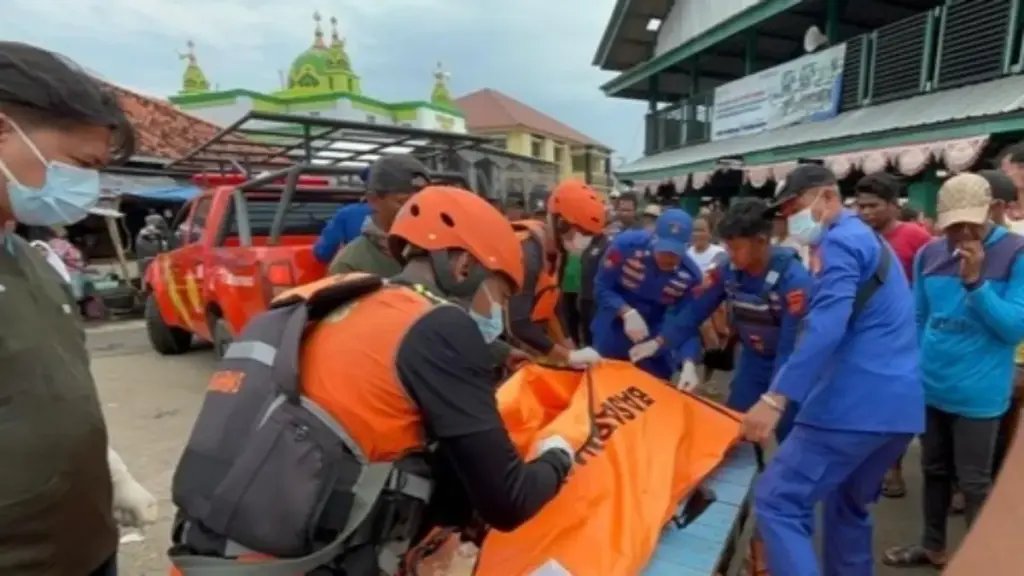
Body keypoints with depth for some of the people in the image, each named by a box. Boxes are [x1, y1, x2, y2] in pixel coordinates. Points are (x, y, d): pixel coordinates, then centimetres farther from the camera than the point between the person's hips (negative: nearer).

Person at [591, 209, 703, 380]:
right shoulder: (626, 244, -24)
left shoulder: (690, 275, -19)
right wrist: (627, 312, -33)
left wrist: (688, 364, -32)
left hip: (654, 342, 1)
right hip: (611, 335, -1)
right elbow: (601, 287, -17)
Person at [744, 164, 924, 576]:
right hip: (901, 402, 11)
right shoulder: (868, 239, 23)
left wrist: (775, 398, -27)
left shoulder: (840, 241, -8)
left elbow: (826, 328, -22)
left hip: (858, 401, -11)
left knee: (778, 502, -10)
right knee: (849, 506, 24)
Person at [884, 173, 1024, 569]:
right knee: (934, 470, 18)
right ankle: (933, 547, 36)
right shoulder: (929, 254, 3)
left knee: (974, 482, 7)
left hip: (978, 393, -4)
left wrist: (975, 282, -24)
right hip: (929, 386, 5)